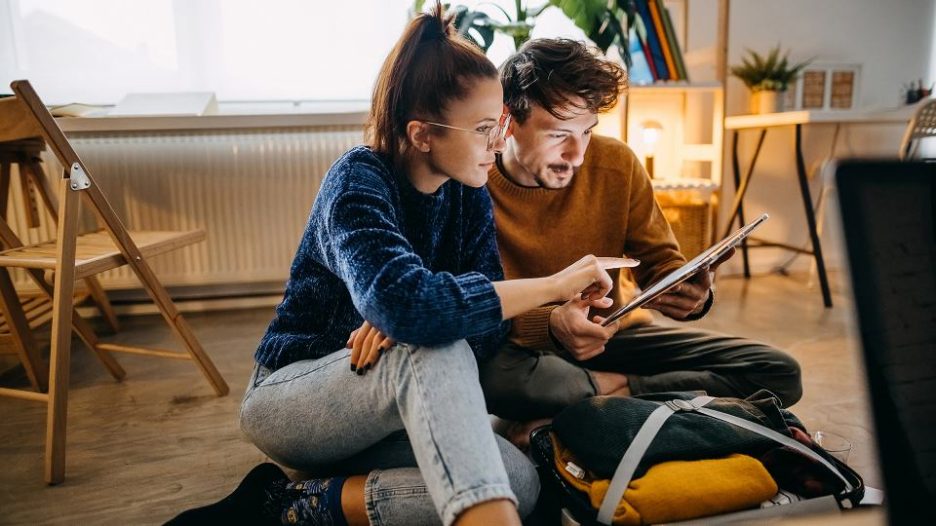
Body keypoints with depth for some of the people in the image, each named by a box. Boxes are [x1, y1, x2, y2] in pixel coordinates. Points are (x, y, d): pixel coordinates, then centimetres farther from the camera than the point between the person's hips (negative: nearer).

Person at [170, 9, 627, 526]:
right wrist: (553, 285, -32)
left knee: (518, 481, -21)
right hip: (288, 397, -6)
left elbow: (489, 326, -8)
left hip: (387, 408, 6)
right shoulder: (358, 182, -21)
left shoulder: (470, 197, -2)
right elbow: (406, 301, -40)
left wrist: (400, 322, -29)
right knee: (434, 349, -36)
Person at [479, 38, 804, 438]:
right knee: (485, 371, -41)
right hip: (521, 344, -4)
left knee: (780, 373, -8)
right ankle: (617, 388, -15)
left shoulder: (616, 163, -6)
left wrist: (689, 292, -22)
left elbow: (659, 259, 2)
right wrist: (549, 324, -36)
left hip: (612, 334, 5)